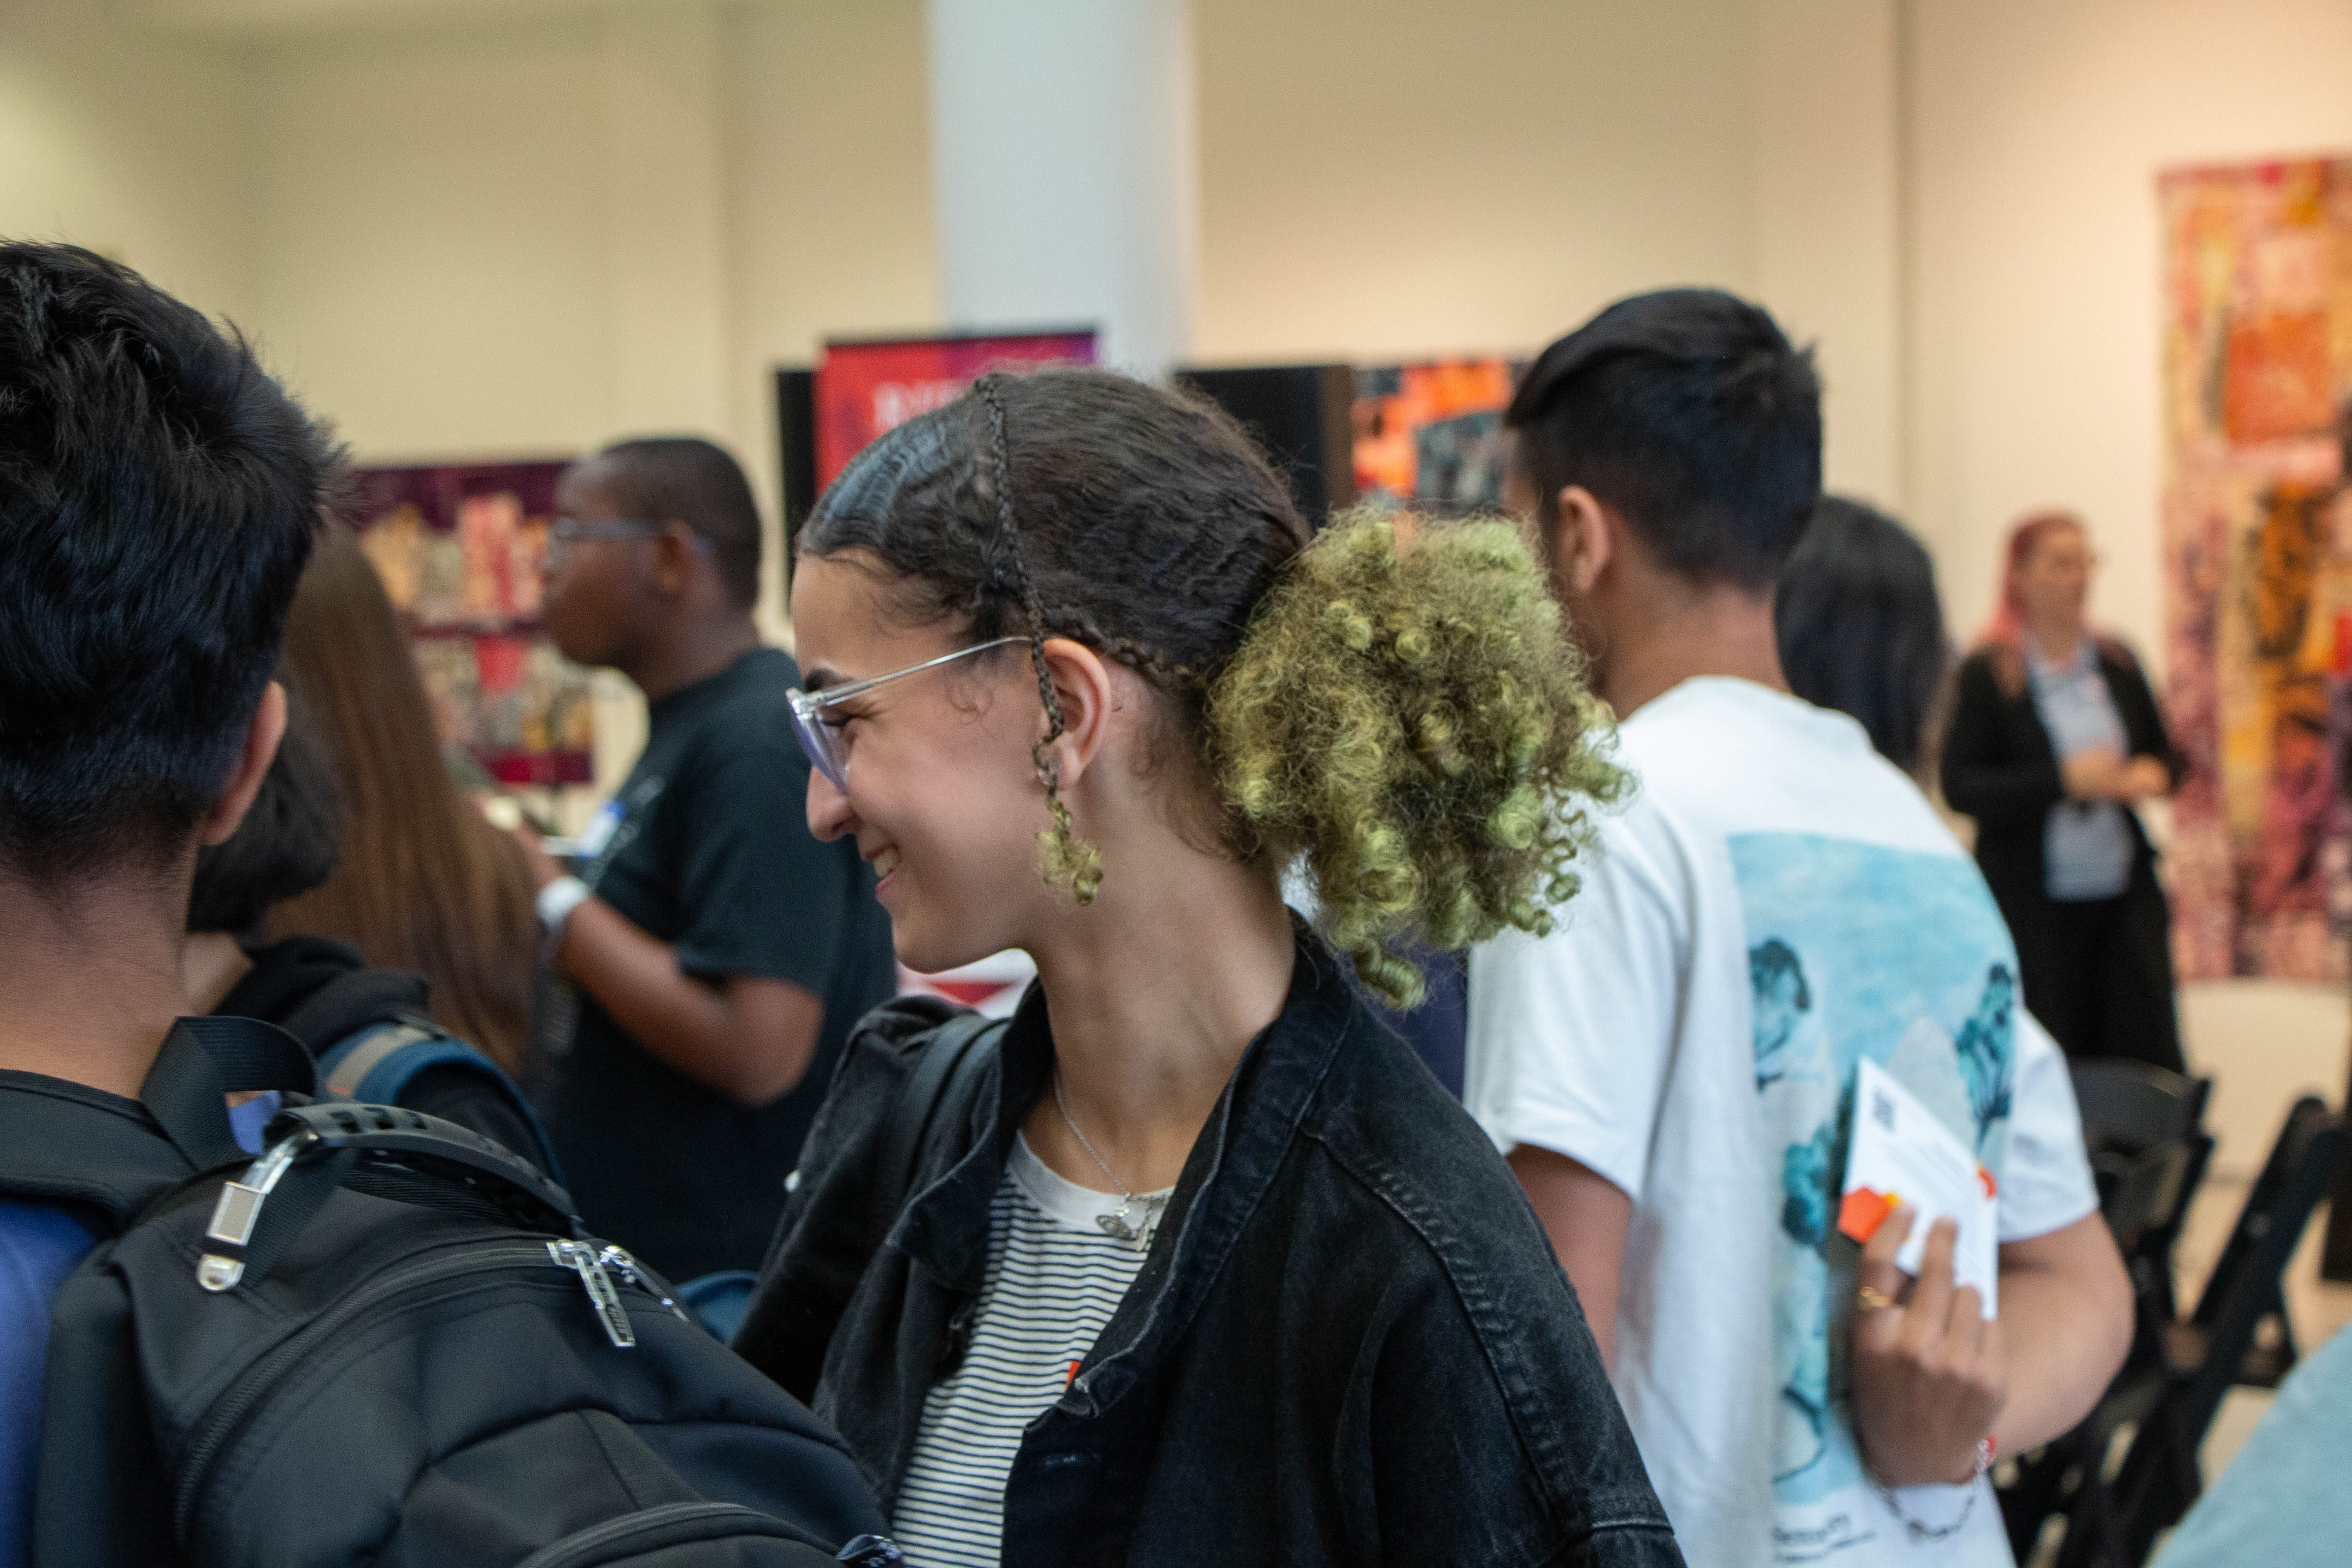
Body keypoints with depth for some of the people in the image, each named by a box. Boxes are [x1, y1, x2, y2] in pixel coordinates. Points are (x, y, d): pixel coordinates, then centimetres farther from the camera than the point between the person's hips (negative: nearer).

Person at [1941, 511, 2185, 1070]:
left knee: (2151, 1055, -2)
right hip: (2034, 907, -4)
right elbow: (1960, 787, -10)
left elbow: (2165, 753, 20)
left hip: (2124, 894, 4)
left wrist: (2152, 774, -3)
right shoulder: (1987, 673, -4)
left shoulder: (2118, 662, 11)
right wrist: (2065, 780, -17)